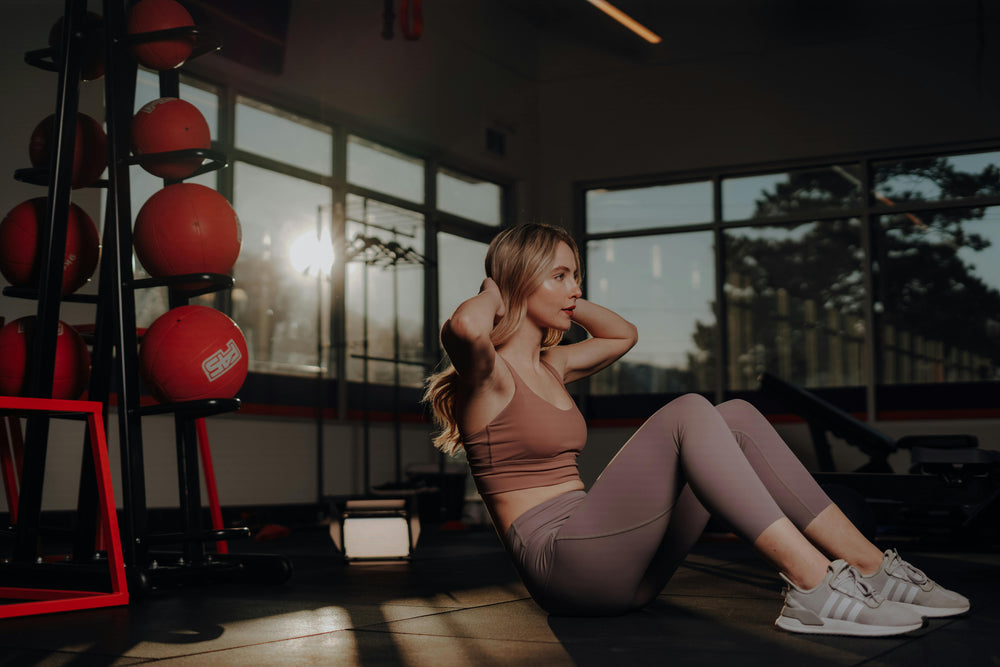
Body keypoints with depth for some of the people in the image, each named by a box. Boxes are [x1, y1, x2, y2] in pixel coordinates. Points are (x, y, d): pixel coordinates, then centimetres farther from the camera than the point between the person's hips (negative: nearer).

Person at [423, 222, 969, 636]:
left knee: (735, 417, -4)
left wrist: (566, 301, 26)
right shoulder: (486, 374, -5)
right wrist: (494, 293, -9)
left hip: (624, 566, 9)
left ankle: (872, 568, -9)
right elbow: (463, 329, -31)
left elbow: (623, 335, 40)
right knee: (688, 414, -24)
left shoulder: (549, 367, 22)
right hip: (559, 559, -9)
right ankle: (814, 591, -32)